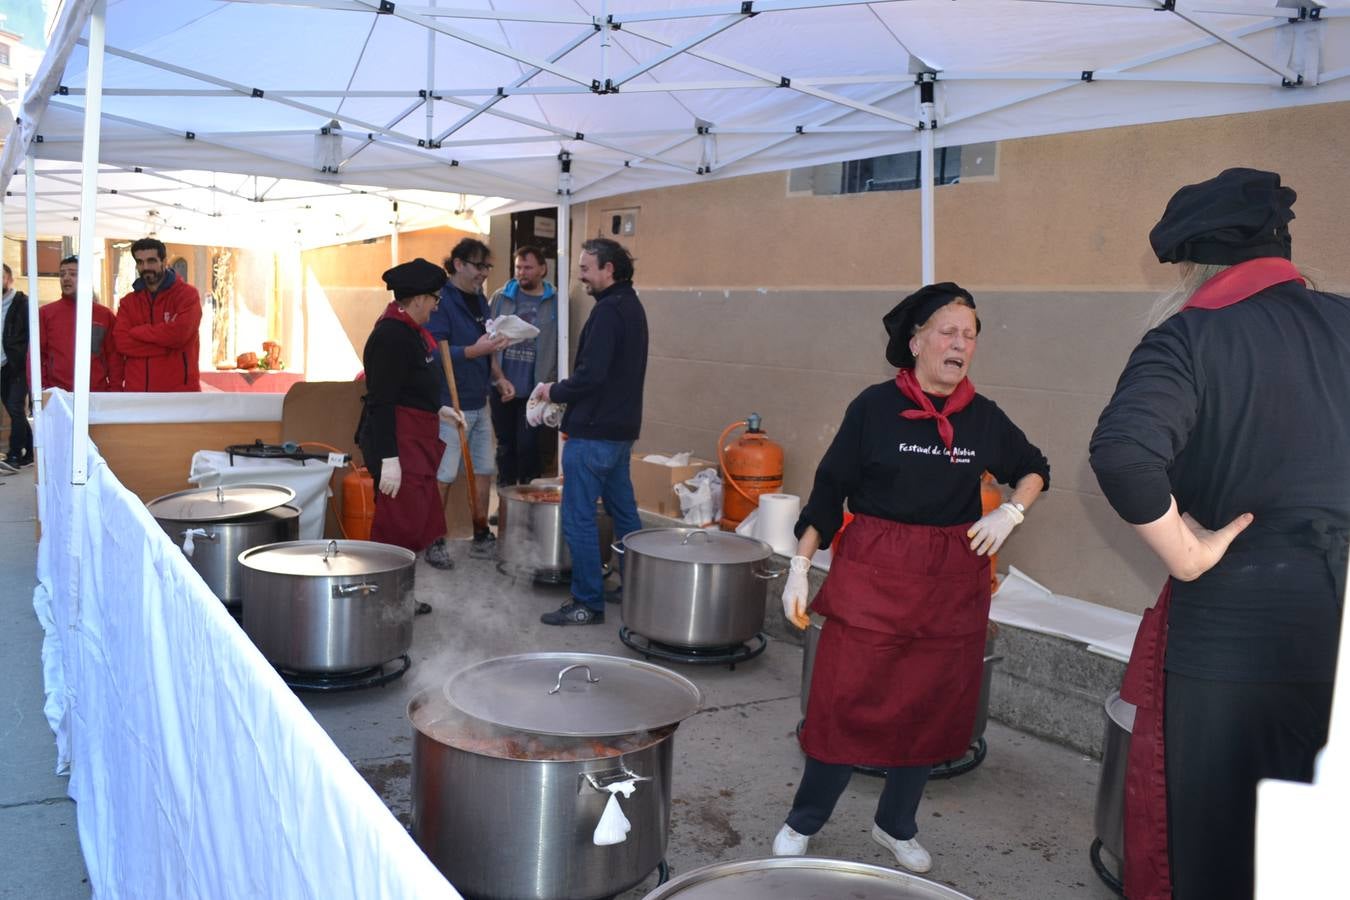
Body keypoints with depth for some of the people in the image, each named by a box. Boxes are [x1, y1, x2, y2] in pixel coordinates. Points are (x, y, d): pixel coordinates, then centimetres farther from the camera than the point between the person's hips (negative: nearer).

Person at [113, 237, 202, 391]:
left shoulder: (187, 294, 1)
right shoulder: (128, 302, 13)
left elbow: (179, 333, -16)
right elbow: (123, 342, -2)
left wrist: (136, 332, -2)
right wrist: (167, 345, -12)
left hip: (180, 390, -4)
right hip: (137, 391, 4)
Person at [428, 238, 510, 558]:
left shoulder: (480, 300, 13)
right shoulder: (441, 300, -14)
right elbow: (434, 352, -22)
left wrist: (498, 378, 12)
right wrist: (475, 350, -30)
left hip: (479, 404, 9)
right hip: (450, 406, -9)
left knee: (484, 470, 14)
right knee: (443, 476, -2)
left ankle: (481, 535, 26)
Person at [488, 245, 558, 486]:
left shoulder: (555, 302, -1)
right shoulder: (501, 298, 6)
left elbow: (560, 347, -4)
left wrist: (550, 384, -8)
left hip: (534, 390, -3)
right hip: (501, 388, 3)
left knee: (528, 446, -1)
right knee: (505, 445, 12)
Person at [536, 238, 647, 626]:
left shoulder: (608, 310, -17)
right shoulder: (632, 306, 14)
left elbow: (591, 374, -24)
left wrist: (554, 391, -8)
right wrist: (565, 394, 14)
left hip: (594, 433, -10)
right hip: (621, 430, 10)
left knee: (579, 519, -3)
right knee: (624, 512, 17)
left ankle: (588, 604, 4)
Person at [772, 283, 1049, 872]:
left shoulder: (984, 417, 3)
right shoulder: (874, 407, -6)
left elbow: (1034, 470, 20)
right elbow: (829, 491, -2)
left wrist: (1010, 514, 1)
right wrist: (799, 567, -4)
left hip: (953, 584, 4)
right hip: (873, 577, -3)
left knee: (932, 709, 11)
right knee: (846, 702, 0)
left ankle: (896, 826, 32)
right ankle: (802, 823, 20)